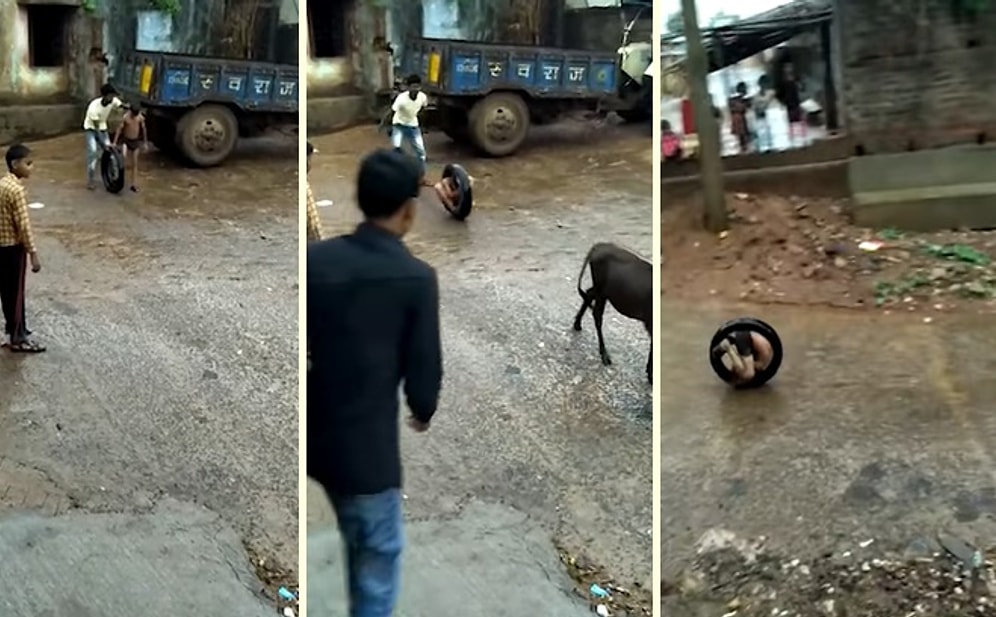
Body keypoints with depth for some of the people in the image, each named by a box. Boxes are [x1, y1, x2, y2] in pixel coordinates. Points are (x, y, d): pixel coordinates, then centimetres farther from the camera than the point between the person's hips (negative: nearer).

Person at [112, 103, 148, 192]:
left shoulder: (140, 118, -9)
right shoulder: (125, 117, -16)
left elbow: (143, 129, 3)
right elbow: (119, 129, -10)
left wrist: (145, 142, 6)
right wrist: (115, 142, -10)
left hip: (136, 141, 2)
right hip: (126, 141, -2)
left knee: (135, 163, 5)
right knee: (123, 156, -30)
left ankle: (134, 185, 11)